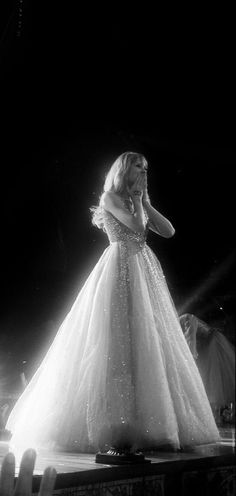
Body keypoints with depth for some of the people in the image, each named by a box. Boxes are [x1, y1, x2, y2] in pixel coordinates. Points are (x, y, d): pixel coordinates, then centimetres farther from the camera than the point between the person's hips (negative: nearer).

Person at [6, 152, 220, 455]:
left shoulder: (138, 202, 20)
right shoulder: (110, 197, 0)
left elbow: (168, 231, 10)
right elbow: (138, 228, -14)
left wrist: (144, 200, 9)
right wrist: (136, 197, 0)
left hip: (145, 273, 8)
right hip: (120, 269, -7)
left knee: (150, 344, 5)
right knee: (118, 342, -10)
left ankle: (150, 424, 12)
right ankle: (113, 426, -5)